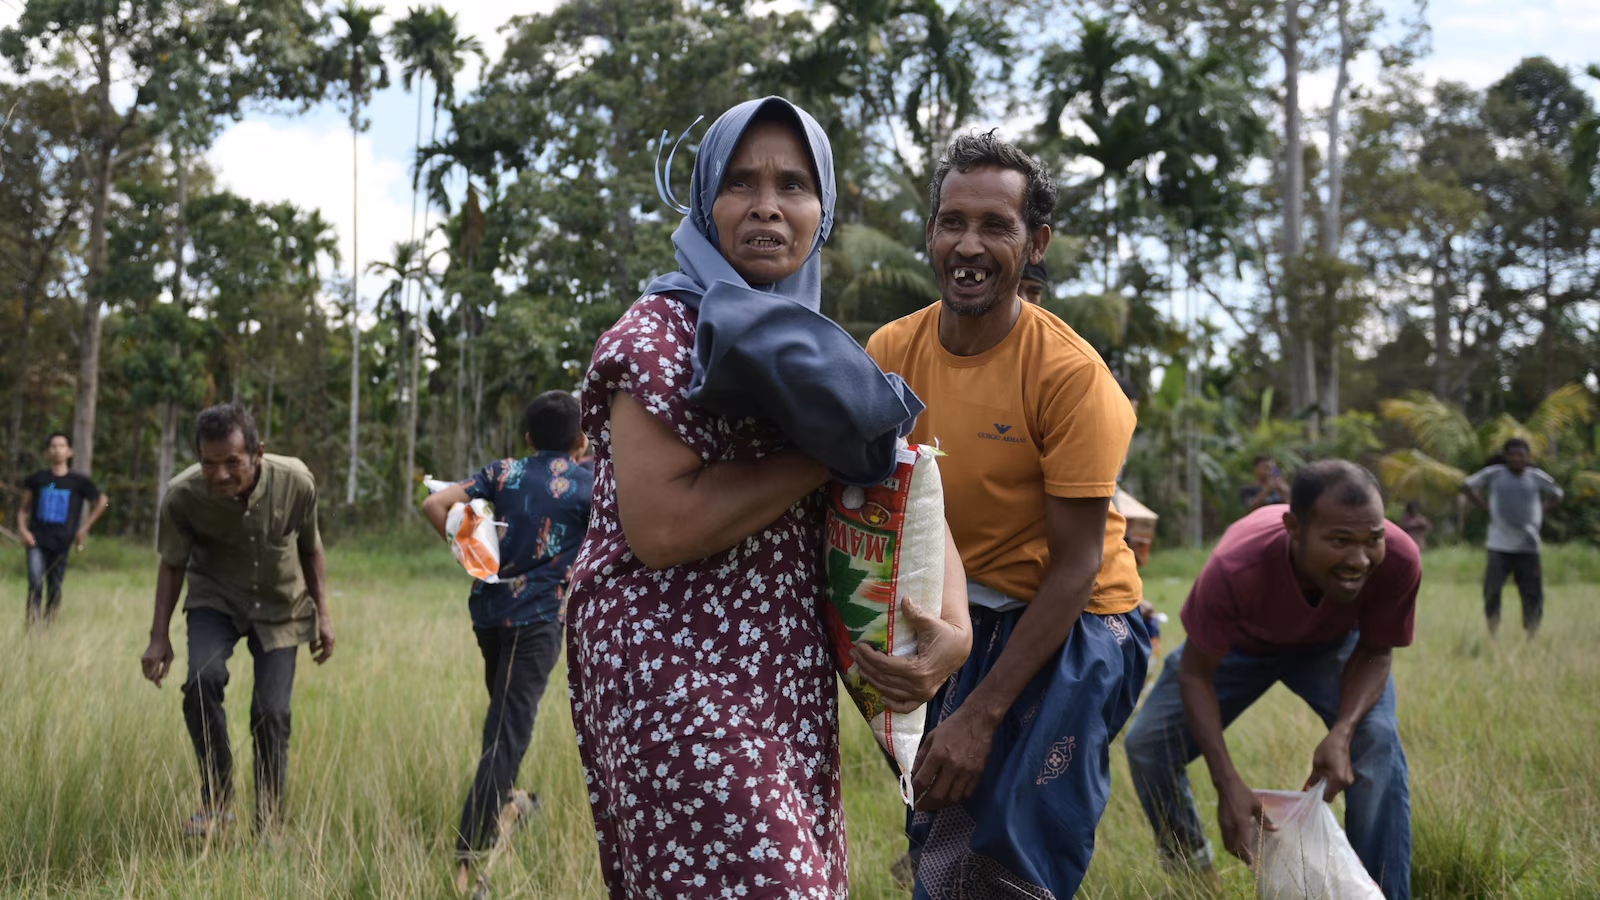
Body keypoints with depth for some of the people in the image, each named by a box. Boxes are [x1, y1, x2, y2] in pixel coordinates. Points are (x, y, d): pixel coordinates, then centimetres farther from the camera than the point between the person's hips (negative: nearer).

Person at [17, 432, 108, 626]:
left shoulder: (79, 481, 3)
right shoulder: (36, 479, 6)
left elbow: (102, 501, 14)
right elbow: (24, 509, 13)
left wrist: (85, 527, 9)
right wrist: (22, 528, -4)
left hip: (61, 543, 0)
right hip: (37, 540, 0)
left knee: (54, 589, 3)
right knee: (35, 584, -17)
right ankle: (32, 624, -11)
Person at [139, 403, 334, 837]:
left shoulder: (296, 482, -23)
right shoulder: (182, 495, -25)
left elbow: (309, 548, -4)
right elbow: (172, 565, -7)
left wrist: (322, 614, -1)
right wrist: (159, 637, -10)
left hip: (280, 605, 1)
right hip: (215, 599, 0)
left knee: (271, 712, -8)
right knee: (203, 679, -27)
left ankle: (267, 826, 9)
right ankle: (216, 801, -10)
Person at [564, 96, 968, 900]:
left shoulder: (807, 344, 14)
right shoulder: (664, 331, -9)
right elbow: (658, 526, -21)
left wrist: (953, 623, -8)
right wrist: (828, 453, -15)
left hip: (790, 678, 8)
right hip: (675, 675, -8)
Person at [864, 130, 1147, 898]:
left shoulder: (1069, 372, -20)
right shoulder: (892, 352, -7)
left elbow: (1076, 564, -17)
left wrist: (982, 714, -20)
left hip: (1068, 626, -4)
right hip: (952, 616, 5)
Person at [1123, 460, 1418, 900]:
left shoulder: (1398, 559, -39)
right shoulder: (1235, 568, -44)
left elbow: (1375, 653, -18)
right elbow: (1196, 674, -27)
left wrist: (1342, 732, -36)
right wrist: (1228, 783, -36)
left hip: (1330, 643, 0)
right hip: (1239, 643, 0)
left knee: (1378, 739, -24)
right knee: (1147, 744, -8)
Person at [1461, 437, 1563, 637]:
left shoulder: (1537, 477, 4)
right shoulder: (1494, 474, -1)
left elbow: (1557, 495, 21)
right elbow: (1467, 486, 10)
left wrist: (1541, 511, 7)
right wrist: (1487, 507, 1)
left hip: (1528, 546, 1)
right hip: (1499, 546, -1)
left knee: (1532, 594, 1)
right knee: (1491, 591, -8)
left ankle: (1532, 636, 11)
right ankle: (1493, 634, 3)